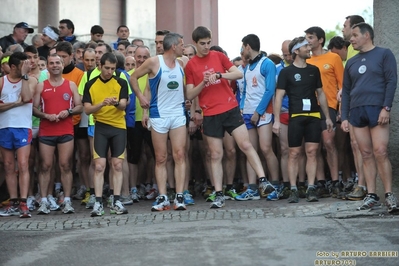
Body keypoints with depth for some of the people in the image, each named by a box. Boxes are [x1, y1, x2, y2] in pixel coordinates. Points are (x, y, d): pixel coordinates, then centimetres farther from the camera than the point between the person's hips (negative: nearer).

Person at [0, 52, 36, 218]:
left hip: (23, 128, -2)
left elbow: (27, 97, -15)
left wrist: (24, 75, -10)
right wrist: (17, 103, -13)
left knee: (23, 166, -10)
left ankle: (23, 204, -13)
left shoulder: (30, 80, 4)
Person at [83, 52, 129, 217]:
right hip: (100, 127, -1)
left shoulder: (121, 83, 3)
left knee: (117, 165, 1)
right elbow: (87, 109, -3)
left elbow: (123, 105, -8)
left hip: (119, 127, 1)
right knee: (99, 166, -6)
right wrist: (102, 104, -20)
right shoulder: (91, 85, 2)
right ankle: (98, 203, -5)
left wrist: (116, 103, -30)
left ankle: (116, 202, 6)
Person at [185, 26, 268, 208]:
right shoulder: (190, 65, 4)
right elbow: (190, 95, 1)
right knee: (216, 156, 2)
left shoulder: (218, 56, 6)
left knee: (246, 145, -8)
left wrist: (219, 75, -17)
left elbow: (239, 74, -2)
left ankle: (263, 180, -8)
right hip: (210, 114, 0)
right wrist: (203, 82, -16)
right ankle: (219, 195, 6)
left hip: (230, 109, 0)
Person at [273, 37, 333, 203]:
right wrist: (276, 120, -10)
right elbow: (279, 96, -2)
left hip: (314, 116, 3)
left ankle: (311, 188, 0)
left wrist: (327, 117, 14)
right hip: (296, 116, -3)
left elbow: (320, 93, 18)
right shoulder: (286, 72, 1)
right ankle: (293, 190, 2)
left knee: (312, 152, -2)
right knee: (294, 153, -2)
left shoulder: (314, 70, 13)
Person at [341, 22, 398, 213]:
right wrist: (344, 117, 10)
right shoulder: (351, 62, 18)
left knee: (380, 152, -11)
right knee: (366, 154, 3)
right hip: (356, 112, 5)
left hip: (377, 110, -5)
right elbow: (346, 91, 19)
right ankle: (371, 195, 4)